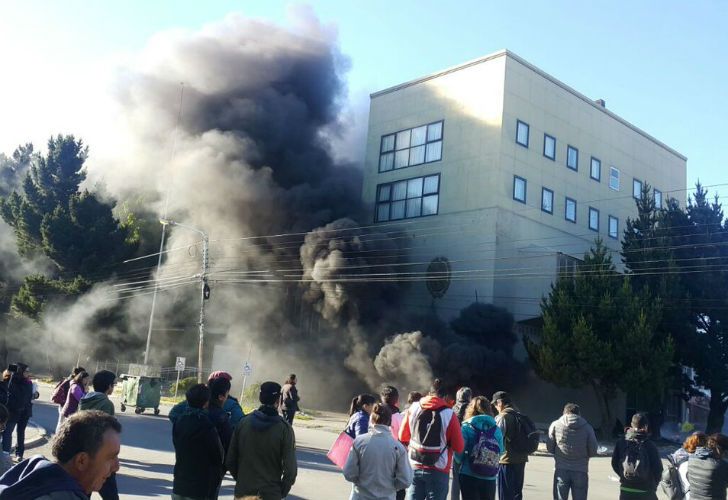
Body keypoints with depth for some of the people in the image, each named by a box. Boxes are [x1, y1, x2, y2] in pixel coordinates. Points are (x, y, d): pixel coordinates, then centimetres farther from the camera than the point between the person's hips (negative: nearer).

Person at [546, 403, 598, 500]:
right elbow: (593, 451, -1)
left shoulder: (555, 425, -1)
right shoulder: (587, 427, -1)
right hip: (581, 471, 0)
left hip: (561, 471, 0)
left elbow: (550, 448, 0)